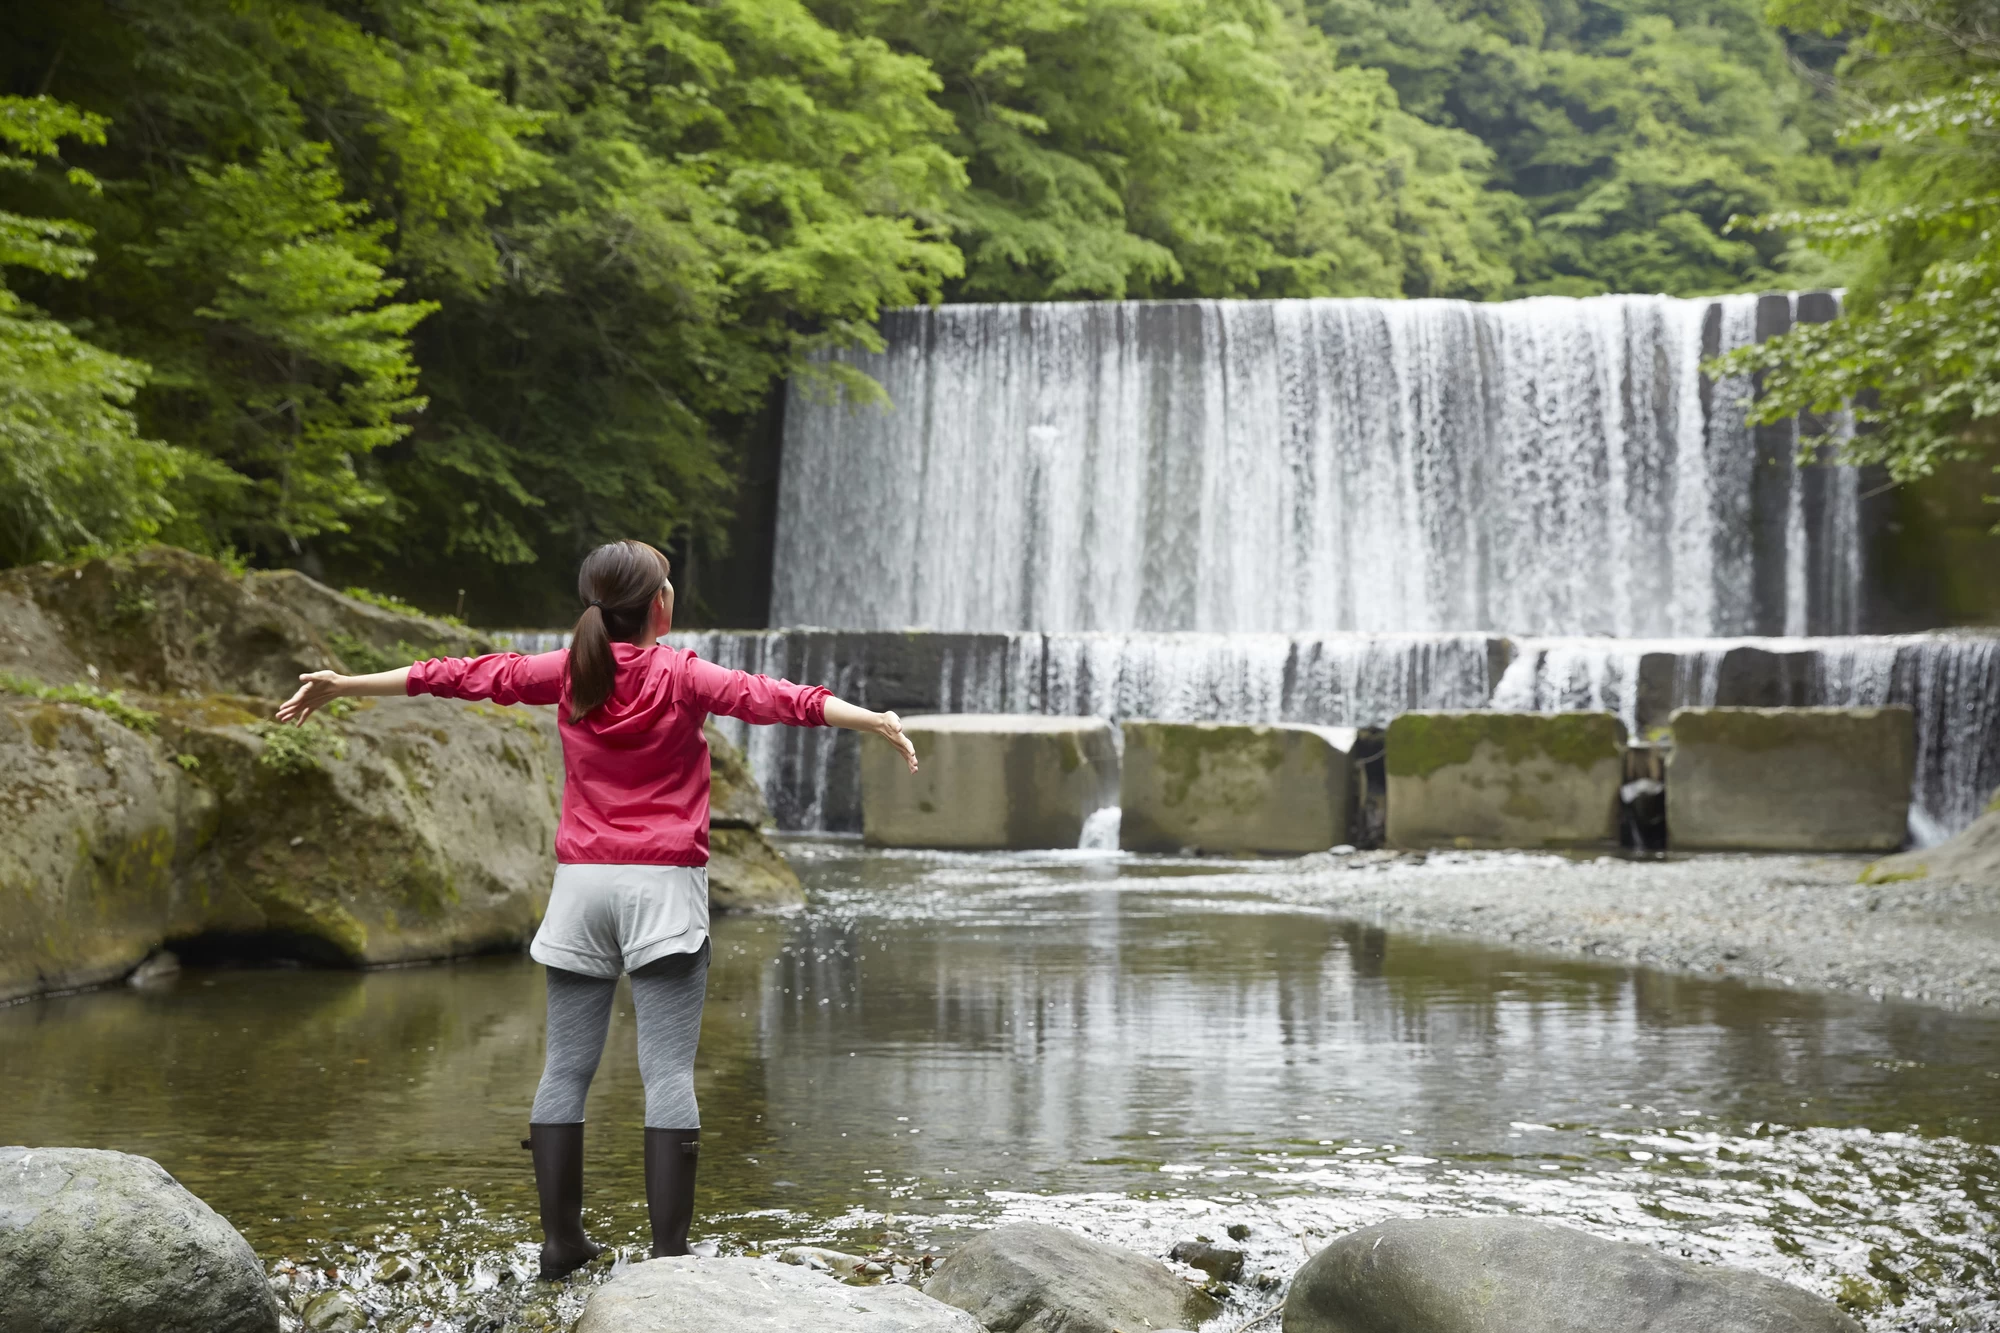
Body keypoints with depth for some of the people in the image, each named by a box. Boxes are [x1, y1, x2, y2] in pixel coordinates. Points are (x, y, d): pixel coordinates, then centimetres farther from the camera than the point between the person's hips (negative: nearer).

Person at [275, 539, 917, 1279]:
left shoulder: (568, 671, 6)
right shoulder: (681, 677, -4)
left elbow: (465, 675, 10)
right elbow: (768, 696, -17)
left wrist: (342, 685, 17)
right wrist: (872, 720, -26)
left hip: (582, 881, 4)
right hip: (663, 884, -4)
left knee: (566, 1068, 9)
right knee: (668, 1073, -5)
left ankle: (561, 1242, 13)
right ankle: (669, 1250, -8)